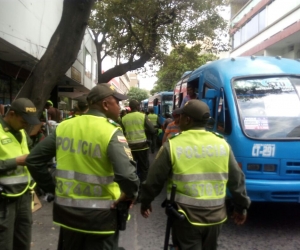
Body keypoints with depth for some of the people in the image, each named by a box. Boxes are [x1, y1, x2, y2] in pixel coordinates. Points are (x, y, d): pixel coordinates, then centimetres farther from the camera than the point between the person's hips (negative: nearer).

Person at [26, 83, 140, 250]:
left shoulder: (64, 126, 0)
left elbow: (34, 160, 4)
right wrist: (131, 194, -10)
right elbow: (127, 175, -31)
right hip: (100, 214, -4)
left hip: (67, 210, 5)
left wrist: (51, 188, 11)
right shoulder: (111, 132, -17)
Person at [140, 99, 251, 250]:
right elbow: (237, 180, 5)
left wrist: (145, 202, 12)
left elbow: (154, 180, -4)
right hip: (215, 216, 4)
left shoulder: (172, 146, -12)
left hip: (186, 217, -4)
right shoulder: (222, 144, -2)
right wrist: (242, 206, 18)